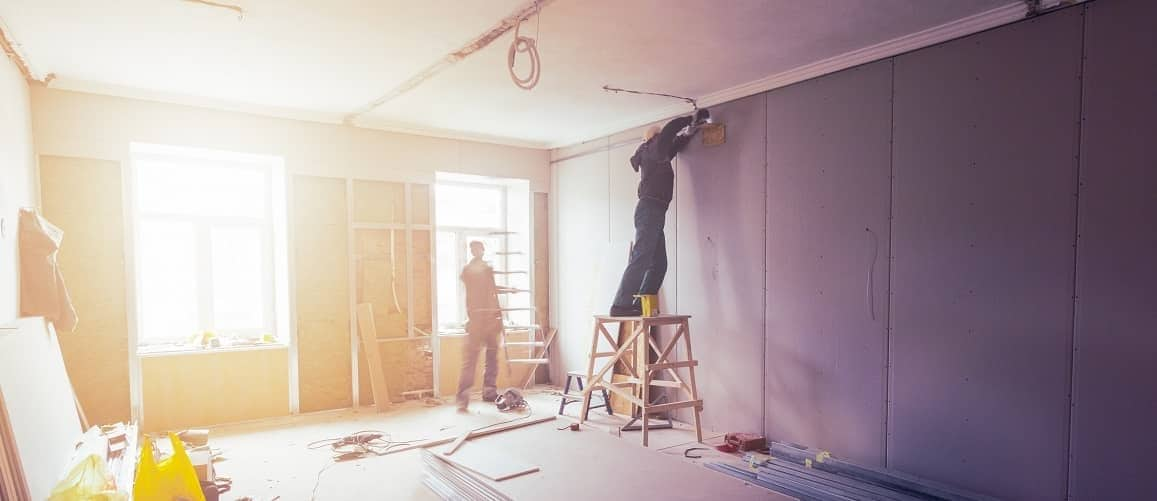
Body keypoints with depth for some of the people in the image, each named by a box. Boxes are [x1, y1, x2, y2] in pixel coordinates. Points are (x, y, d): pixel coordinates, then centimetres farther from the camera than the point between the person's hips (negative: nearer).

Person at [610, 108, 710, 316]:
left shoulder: (658, 155, 26)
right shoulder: (653, 150, 1)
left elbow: (674, 144, 44)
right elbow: (668, 131, -14)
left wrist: (690, 131, 33)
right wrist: (692, 119, 0)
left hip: (653, 213, 10)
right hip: (649, 210, -10)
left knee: (659, 264, 8)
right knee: (640, 259, -17)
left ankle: (639, 305, 8)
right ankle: (621, 305, -20)